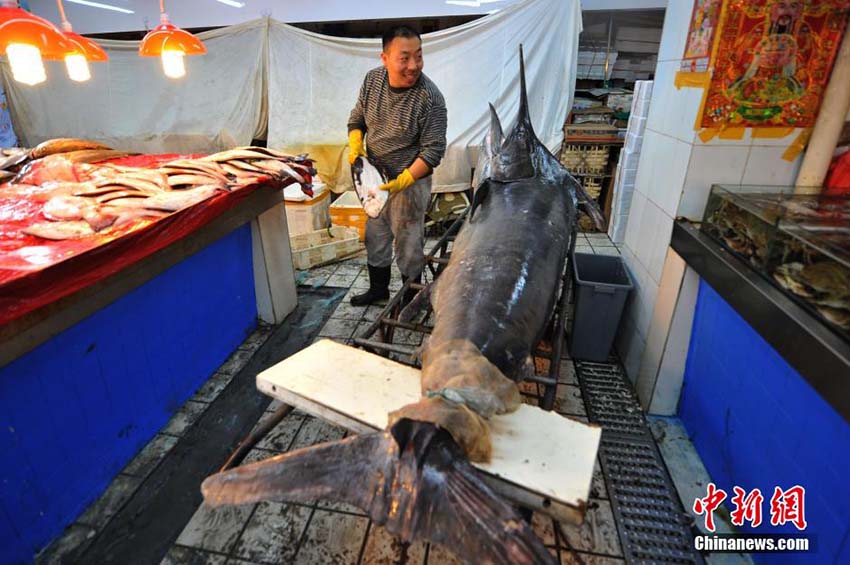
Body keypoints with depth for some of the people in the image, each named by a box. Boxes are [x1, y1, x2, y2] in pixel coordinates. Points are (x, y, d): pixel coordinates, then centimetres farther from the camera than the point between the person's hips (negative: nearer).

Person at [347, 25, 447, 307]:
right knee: (375, 236, 17)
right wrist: (355, 143, -10)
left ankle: (410, 297, 27)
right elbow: (357, 118, 10)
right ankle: (378, 287, 38)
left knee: (408, 242, 5)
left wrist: (401, 182, -28)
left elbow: (433, 151, -20)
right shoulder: (373, 79, -4)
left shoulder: (430, 98, -21)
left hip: (409, 181, -6)